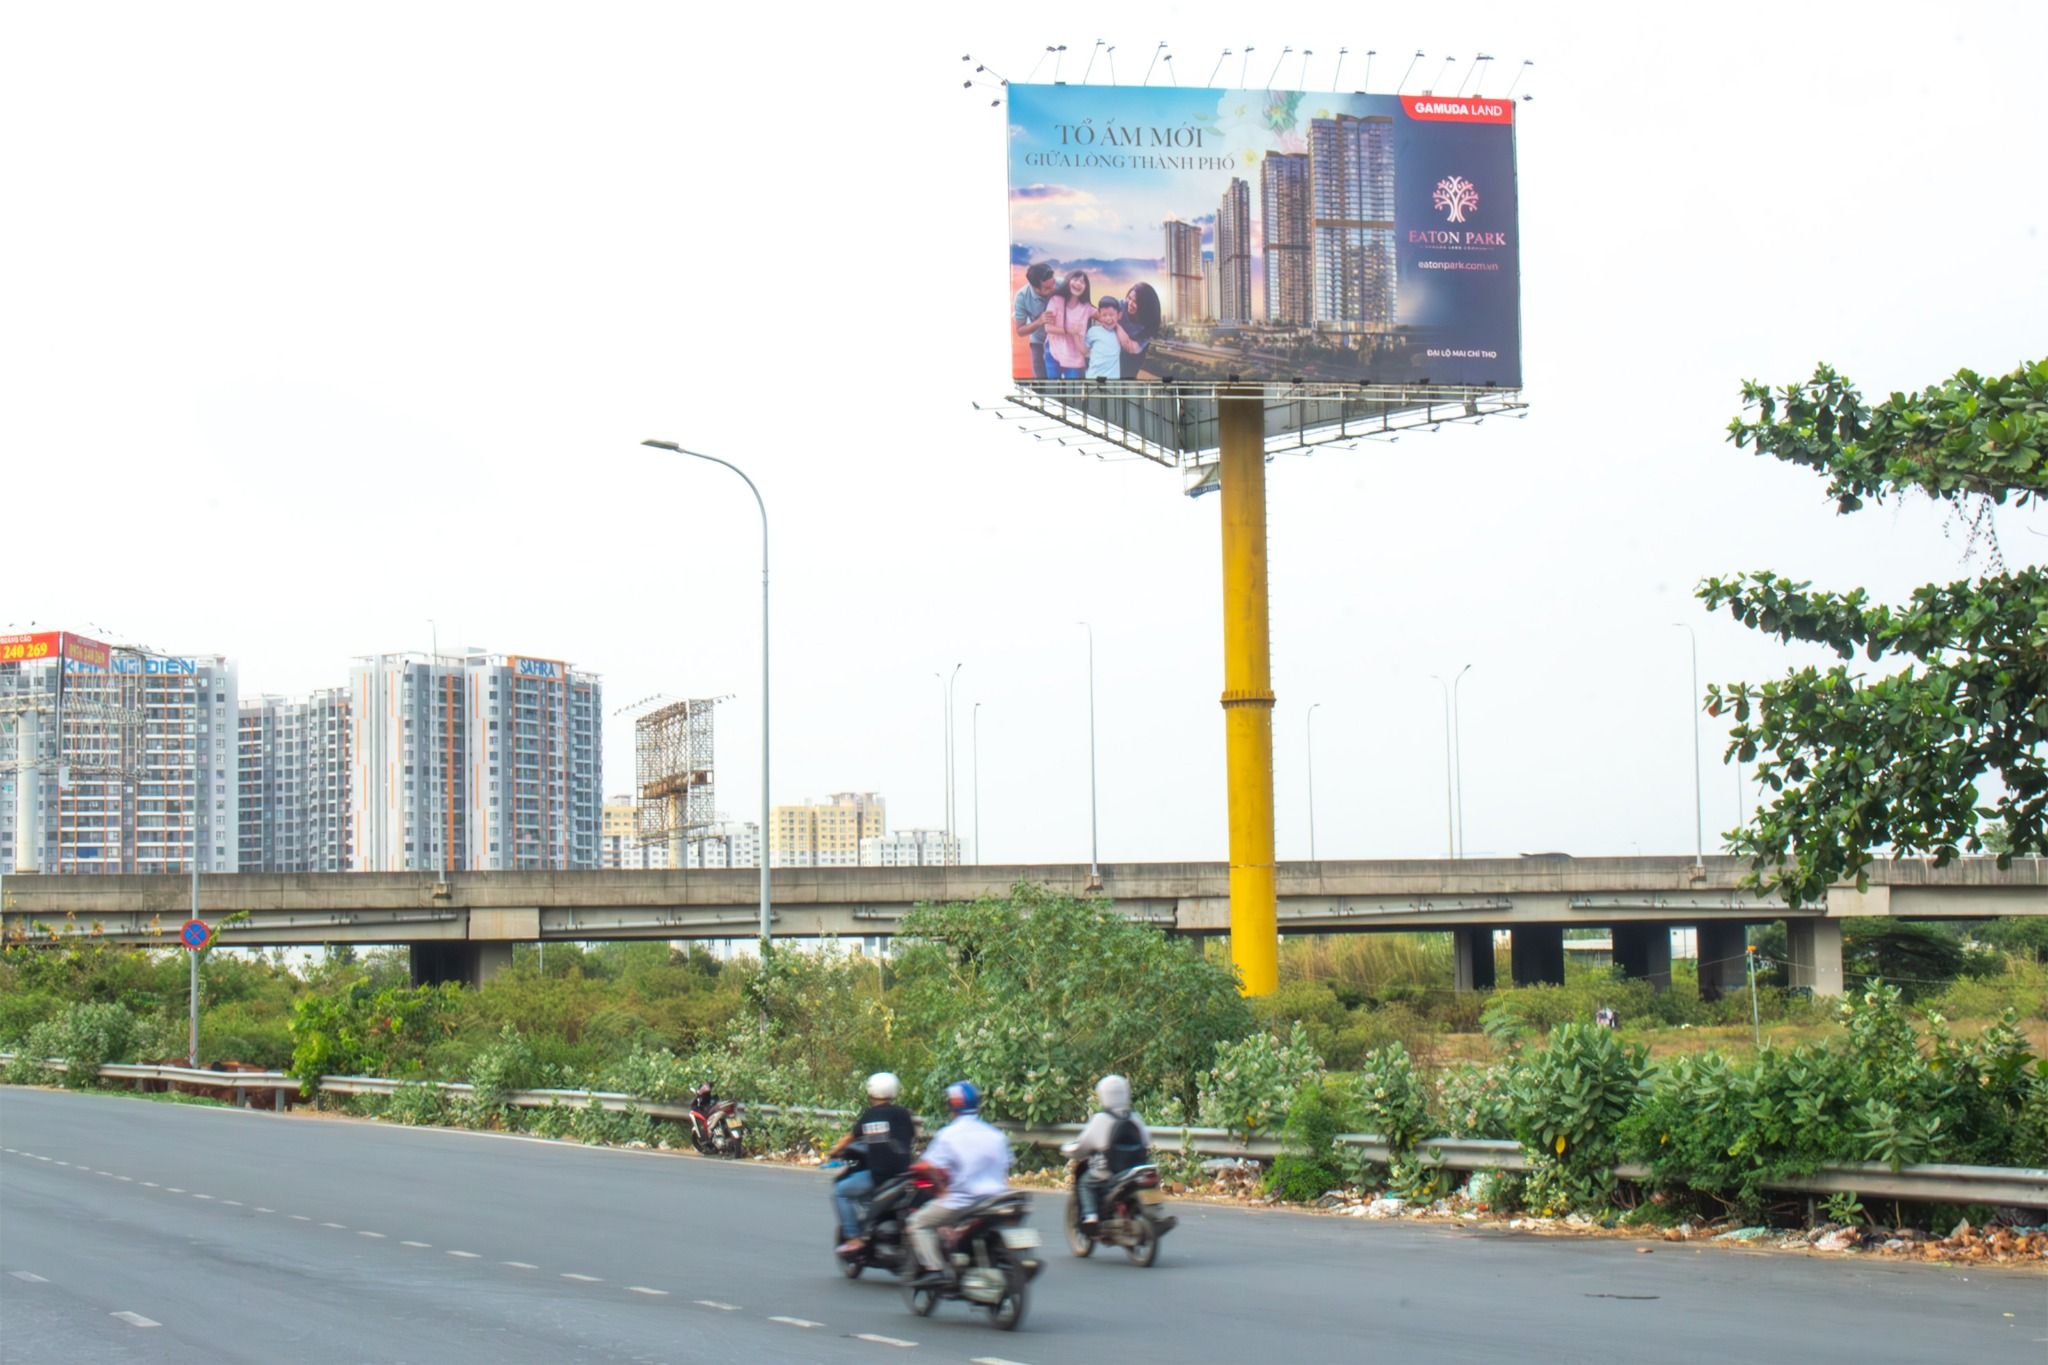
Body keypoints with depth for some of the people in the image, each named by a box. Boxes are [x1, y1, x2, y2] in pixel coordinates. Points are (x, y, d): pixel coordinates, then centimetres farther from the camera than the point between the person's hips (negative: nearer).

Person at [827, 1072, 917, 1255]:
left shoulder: (868, 1115, 2)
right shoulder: (902, 1113, 3)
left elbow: (850, 1137, 13)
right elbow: (913, 1139, 12)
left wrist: (833, 1151, 30)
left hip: (877, 1176, -2)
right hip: (902, 1171, 3)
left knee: (840, 1192, 14)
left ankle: (853, 1239, 3)